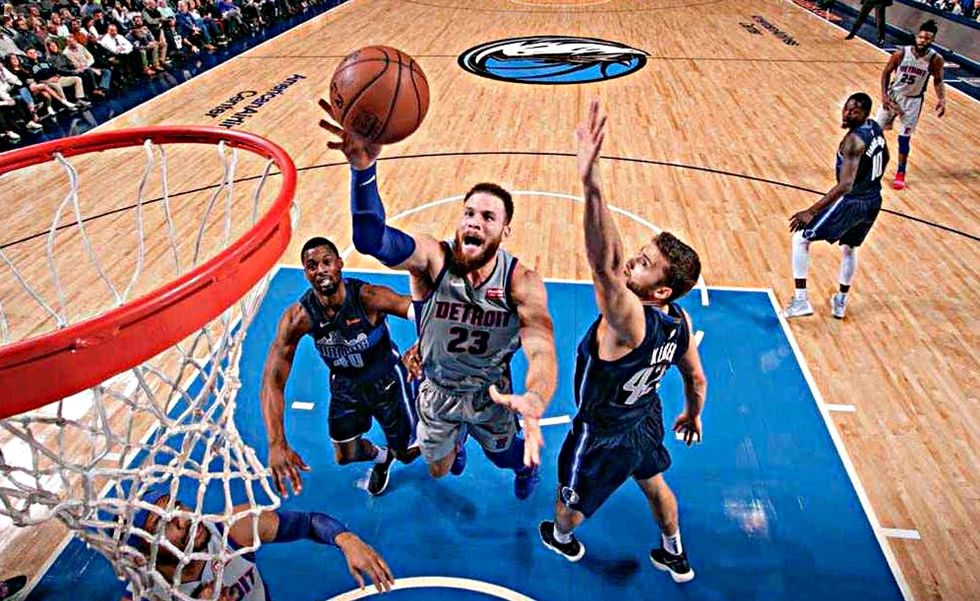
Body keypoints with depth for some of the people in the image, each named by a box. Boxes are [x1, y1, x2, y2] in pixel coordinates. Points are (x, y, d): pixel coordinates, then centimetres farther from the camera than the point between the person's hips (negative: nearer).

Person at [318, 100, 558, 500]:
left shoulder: (522, 283, -28)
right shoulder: (433, 259, -30)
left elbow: (541, 350, -41)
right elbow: (372, 240, -50)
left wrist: (534, 399, -64)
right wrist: (363, 168, -69)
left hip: (491, 393, 0)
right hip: (437, 389, 1)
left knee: (506, 457, 26)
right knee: (439, 472, 25)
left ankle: (526, 463, 66)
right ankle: (458, 438, 62)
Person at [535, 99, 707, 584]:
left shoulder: (629, 321, -43)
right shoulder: (680, 322, -18)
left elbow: (604, 263, -63)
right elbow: (697, 380, -3)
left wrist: (590, 182, -76)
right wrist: (692, 415, 19)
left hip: (603, 437, -7)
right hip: (646, 419, 7)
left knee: (570, 500, 26)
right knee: (654, 485, 35)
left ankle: (560, 538, 59)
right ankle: (675, 557, 60)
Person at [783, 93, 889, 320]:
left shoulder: (854, 140, -24)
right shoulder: (875, 128, 4)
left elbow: (845, 185, -32)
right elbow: (885, 158, 23)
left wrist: (811, 212, -36)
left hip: (852, 203, -9)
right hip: (874, 202, 9)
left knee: (800, 239, -1)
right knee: (849, 247, 28)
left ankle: (801, 301, -4)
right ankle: (841, 302, 37)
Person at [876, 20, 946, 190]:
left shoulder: (935, 59, -15)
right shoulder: (901, 53, -16)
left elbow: (938, 81, -3)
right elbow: (886, 72, -3)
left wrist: (942, 100, -17)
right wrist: (884, 95, -12)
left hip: (913, 101, -1)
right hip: (893, 95, 1)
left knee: (904, 138, 1)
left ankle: (901, 174, 15)